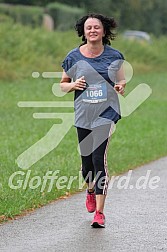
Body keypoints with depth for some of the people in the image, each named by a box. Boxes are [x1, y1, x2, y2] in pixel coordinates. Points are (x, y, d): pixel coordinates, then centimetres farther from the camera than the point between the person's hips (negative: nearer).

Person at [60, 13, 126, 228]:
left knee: (99, 158, -15)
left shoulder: (114, 56, 2)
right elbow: (62, 84, 12)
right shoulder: (74, 57, 2)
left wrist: (121, 87, -10)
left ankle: (99, 212, -14)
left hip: (106, 112, -2)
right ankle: (91, 191, 46)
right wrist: (73, 85, -10)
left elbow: (122, 81, 13)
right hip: (83, 114, 2)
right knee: (86, 161, 10)